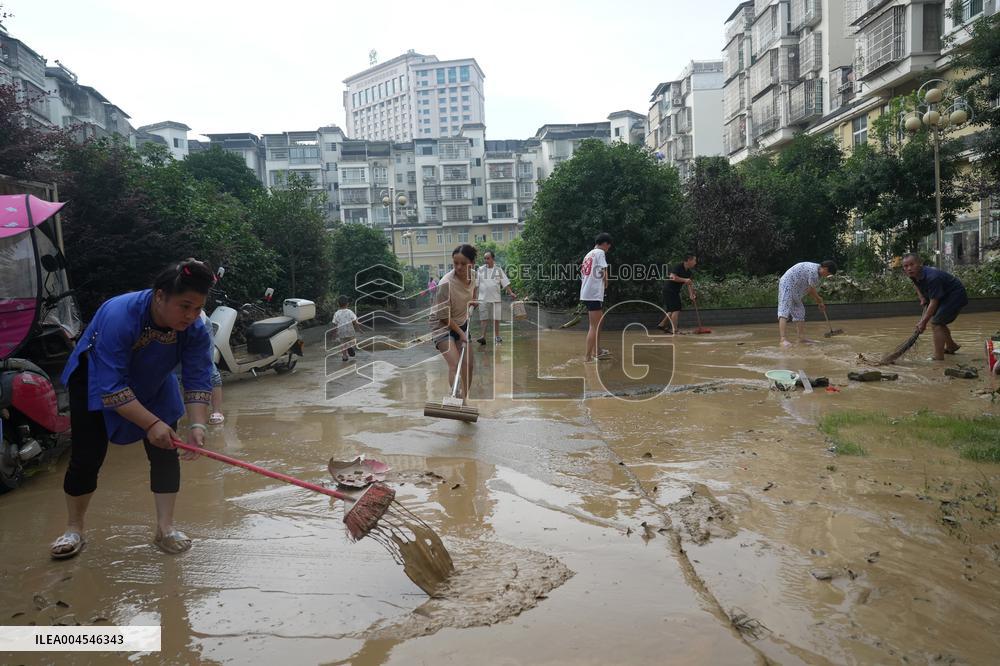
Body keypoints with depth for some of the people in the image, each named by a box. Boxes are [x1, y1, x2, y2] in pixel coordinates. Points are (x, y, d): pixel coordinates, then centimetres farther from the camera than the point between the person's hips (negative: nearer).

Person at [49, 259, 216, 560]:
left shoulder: (196, 329, -27)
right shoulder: (118, 316, -40)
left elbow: (198, 380, -25)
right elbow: (111, 389, -40)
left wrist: (197, 425, -39)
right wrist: (151, 424, -43)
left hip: (154, 387, 4)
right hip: (94, 383, -3)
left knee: (165, 453, -7)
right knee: (86, 458, -2)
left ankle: (165, 528, 4)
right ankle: (74, 530, 19)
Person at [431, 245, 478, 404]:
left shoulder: (473, 275, -11)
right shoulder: (445, 284, -31)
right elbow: (444, 317, -22)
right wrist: (461, 333, -17)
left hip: (462, 324, 7)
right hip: (443, 326, -7)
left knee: (468, 364, 8)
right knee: (455, 364, -22)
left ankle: (464, 401, 22)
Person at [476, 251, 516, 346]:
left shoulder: (498, 270, 5)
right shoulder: (480, 270, 5)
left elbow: (505, 283, 5)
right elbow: (475, 284, 5)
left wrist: (511, 292, -5)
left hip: (495, 298, 0)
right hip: (483, 299, 0)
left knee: (496, 318, 5)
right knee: (483, 318, -3)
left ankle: (497, 337, 15)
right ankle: (482, 337, -6)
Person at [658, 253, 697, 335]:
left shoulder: (688, 272, 8)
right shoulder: (678, 267, -18)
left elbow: (689, 283, 8)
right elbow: (672, 277, -32)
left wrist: (691, 294, -5)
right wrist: (684, 280, -29)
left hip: (675, 292, 9)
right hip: (668, 290, -9)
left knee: (672, 310, 16)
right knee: (676, 310, -14)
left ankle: (662, 325, 28)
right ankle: (674, 330, -12)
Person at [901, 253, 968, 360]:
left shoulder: (932, 277, -35)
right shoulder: (915, 275, -7)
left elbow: (934, 302, -32)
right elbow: (916, 284, 22)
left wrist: (924, 321, -28)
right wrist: (922, 297, 7)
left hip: (956, 295, -10)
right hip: (945, 296, 10)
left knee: (936, 322, -18)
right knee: (938, 321, 23)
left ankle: (938, 358, -15)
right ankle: (951, 346, 46)